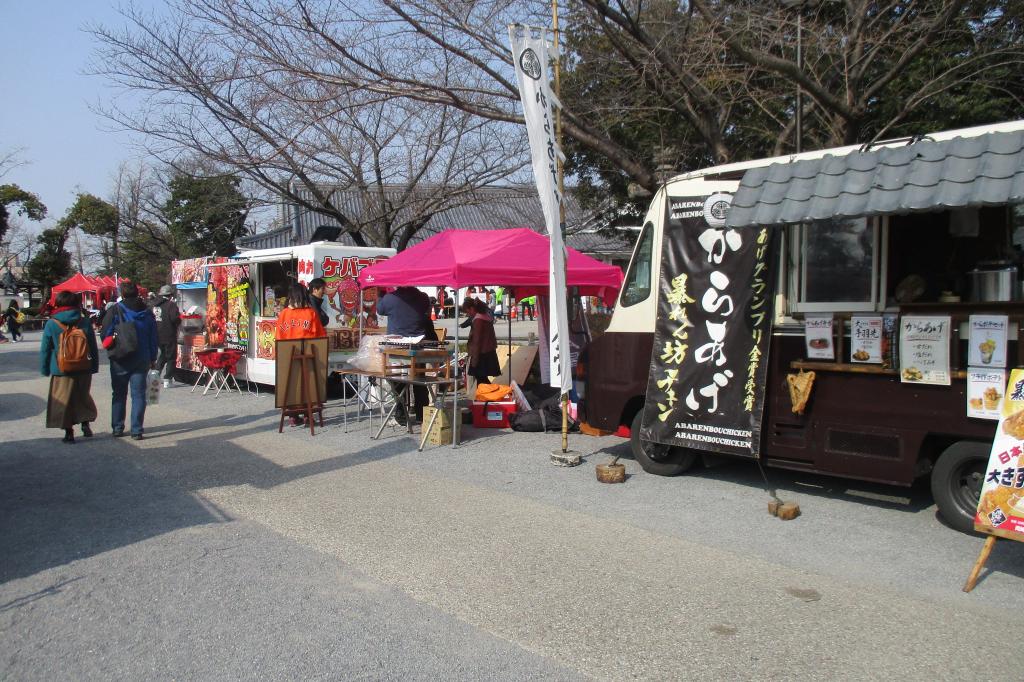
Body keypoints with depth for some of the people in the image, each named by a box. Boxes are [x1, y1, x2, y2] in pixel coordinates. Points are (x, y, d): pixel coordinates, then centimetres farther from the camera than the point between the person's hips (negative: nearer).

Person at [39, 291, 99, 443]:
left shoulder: (51, 324, -6)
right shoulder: (85, 322, -2)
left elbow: (45, 349, -1)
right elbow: (93, 347, 2)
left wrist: (44, 369, 8)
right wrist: (94, 366, 10)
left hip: (61, 370, -2)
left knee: (63, 400, 7)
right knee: (83, 397, 19)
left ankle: (69, 432, 7)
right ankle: (85, 424, 12)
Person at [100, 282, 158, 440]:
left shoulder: (115, 310, -7)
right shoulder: (147, 313, 3)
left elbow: (105, 335, -9)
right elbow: (153, 338, 7)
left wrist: (111, 349, 9)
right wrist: (152, 359, 14)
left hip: (120, 360, -2)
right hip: (141, 360, 2)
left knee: (119, 394, 11)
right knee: (139, 394, 3)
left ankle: (117, 428, 17)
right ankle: (136, 430, 1)